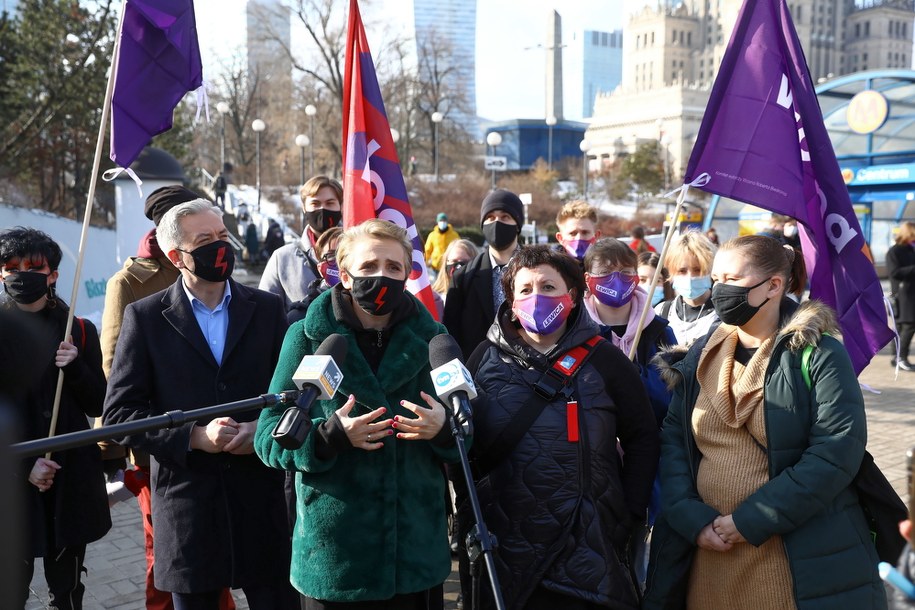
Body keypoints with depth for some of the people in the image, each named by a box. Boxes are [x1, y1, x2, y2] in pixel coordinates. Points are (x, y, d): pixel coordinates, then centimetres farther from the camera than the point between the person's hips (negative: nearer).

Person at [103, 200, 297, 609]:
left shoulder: (267, 308, 5)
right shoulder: (145, 317, -1)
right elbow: (119, 412, -4)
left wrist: (263, 428, -10)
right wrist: (194, 436, -15)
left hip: (261, 495, 1)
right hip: (186, 497, -1)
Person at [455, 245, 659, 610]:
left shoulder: (603, 359, 0)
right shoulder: (486, 358, 3)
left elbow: (643, 438, 4)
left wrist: (628, 517, -2)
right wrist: (469, 512, 1)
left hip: (588, 549, -1)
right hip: (501, 548, 1)